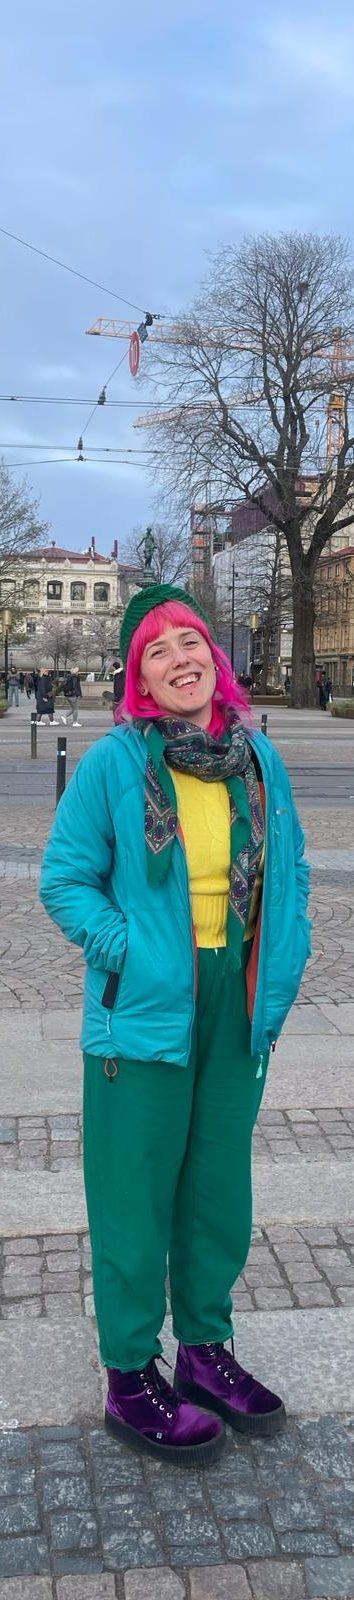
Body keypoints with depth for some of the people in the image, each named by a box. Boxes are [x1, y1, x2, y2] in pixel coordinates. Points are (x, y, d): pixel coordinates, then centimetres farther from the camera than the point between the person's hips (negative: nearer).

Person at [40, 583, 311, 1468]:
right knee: (135, 1200, 7)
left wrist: (280, 968, 1)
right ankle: (130, 1380, 27)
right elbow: (64, 879, -6)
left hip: (238, 1019, 5)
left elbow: (290, 871, 11)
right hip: (144, 1016, -4)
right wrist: (132, 951, -15)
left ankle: (205, 1348, 39)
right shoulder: (114, 762, -11)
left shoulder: (258, 757, 2)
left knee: (220, 1190, 18)